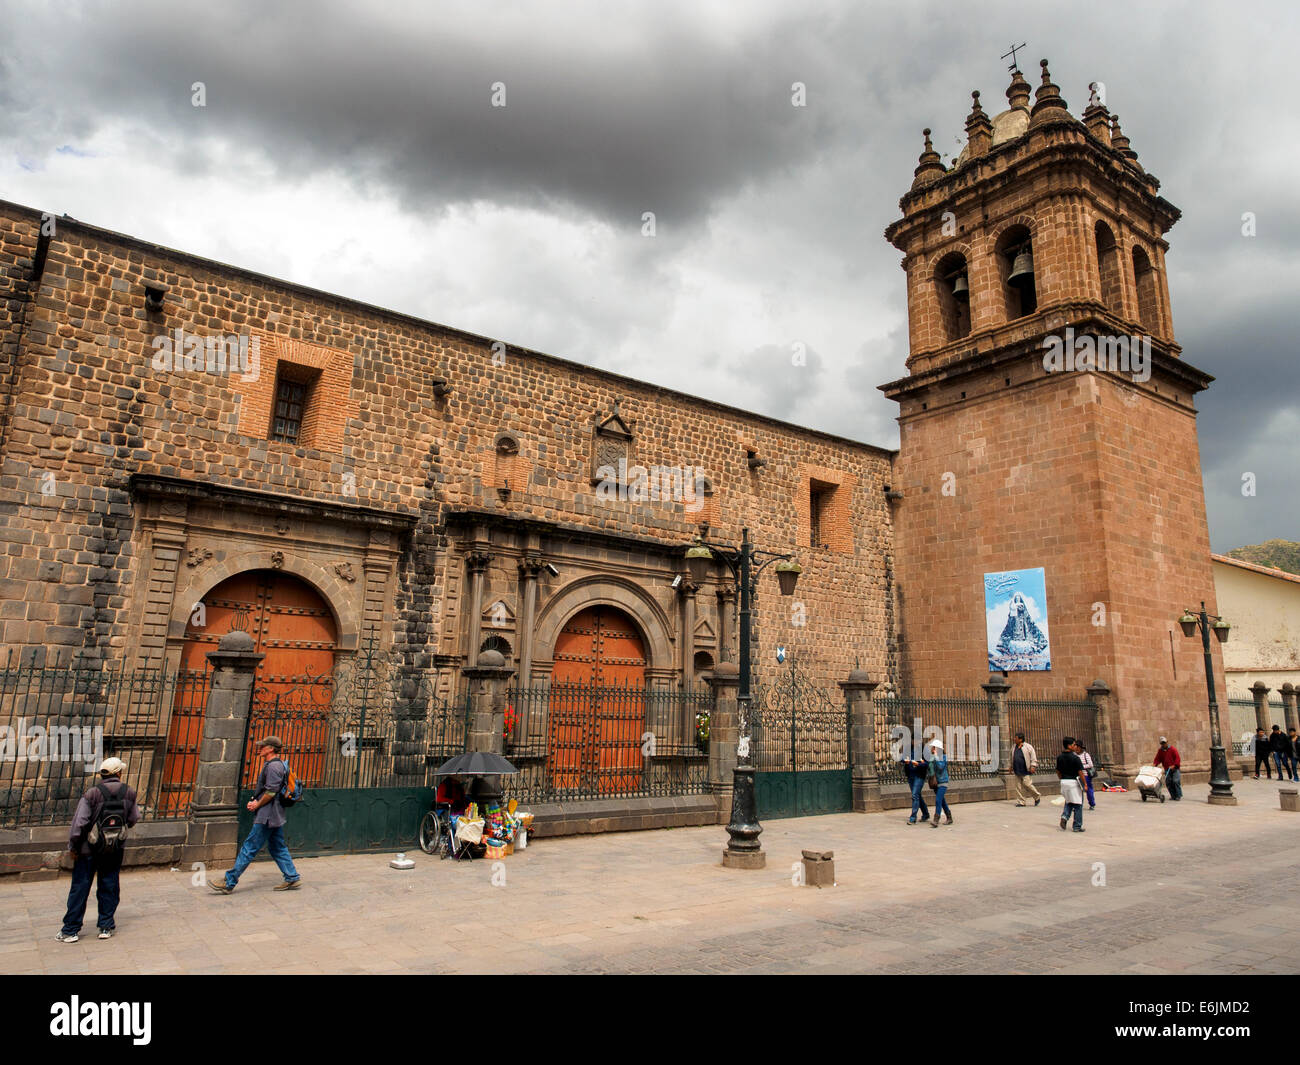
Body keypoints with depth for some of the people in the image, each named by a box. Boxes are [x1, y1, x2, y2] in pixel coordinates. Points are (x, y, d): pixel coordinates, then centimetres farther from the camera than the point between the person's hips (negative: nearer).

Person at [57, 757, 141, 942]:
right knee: (109, 887, 13)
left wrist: (73, 846, -3)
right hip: (115, 849, 2)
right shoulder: (129, 792, -6)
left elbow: (79, 822, -15)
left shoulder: (92, 794, -14)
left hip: (89, 848, -2)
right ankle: (106, 927, 18)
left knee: (80, 887, 9)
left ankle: (71, 930, 15)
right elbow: (133, 819, 2)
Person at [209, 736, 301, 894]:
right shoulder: (274, 764, 16)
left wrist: (257, 805, -10)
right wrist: (255, 801, 8)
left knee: (249, 848, -3)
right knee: (278, 848, 13)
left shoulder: (274, 766, -17)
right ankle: (292, 878, 16)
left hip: (267, 816, -10)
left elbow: (271, 792, -22)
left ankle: (228, 882, 3)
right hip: (275, 815, 10)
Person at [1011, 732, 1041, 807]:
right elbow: (1012, 758, 24)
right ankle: (1020, 802, 9)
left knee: (1027, 784, -10)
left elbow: (1033, 757, -7)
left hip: (1026, 771, -6)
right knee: (1019, 786, 4)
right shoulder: (1015, 747, 12)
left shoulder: (1028, 747, -7)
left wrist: (1033, 766, -15)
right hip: (1017, 771, 6)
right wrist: (1011, 766, 24)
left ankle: (1037, 797, 13)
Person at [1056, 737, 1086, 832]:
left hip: (1064, 782, 5)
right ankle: (1077, 826, 10)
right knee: (1077, 804, 6)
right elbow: (1080, 772, -16)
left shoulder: (1059, 757, 4)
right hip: (1074, 781, -5)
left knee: (1069, 802, 21)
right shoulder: (1075, 758, -15)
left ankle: (1065, 816, -4)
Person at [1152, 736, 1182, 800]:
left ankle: (1178, 796, -5)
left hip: (1175, 769, -5)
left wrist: (1174, 765, -22)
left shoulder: (1173, 749, -6)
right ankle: (1173, 796, 10)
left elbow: (1177, 759, -10)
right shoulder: (1160, 751, 9)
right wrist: (1154, 764, -10)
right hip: (1167, 770, 5)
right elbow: (1157, 759, 9)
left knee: (1176, 781, -14)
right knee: (1168, 782, 0)